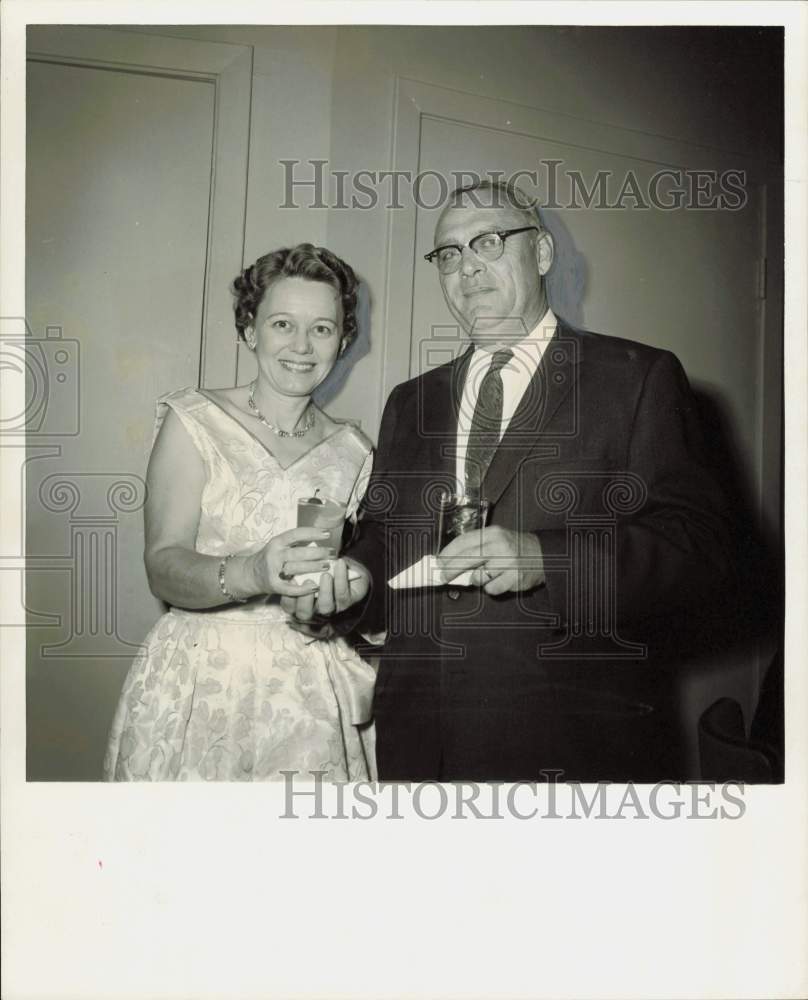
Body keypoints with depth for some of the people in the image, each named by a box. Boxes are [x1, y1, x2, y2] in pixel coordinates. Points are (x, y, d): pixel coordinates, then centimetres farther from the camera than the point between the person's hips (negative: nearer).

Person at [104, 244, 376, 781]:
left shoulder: (352, 451, 7)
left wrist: (347, 587, -4)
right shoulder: (194, 421, -4)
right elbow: (164, 566, -14)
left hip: (311, 697, 3)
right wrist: (250, 573, -32)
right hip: (200, 687, -3)